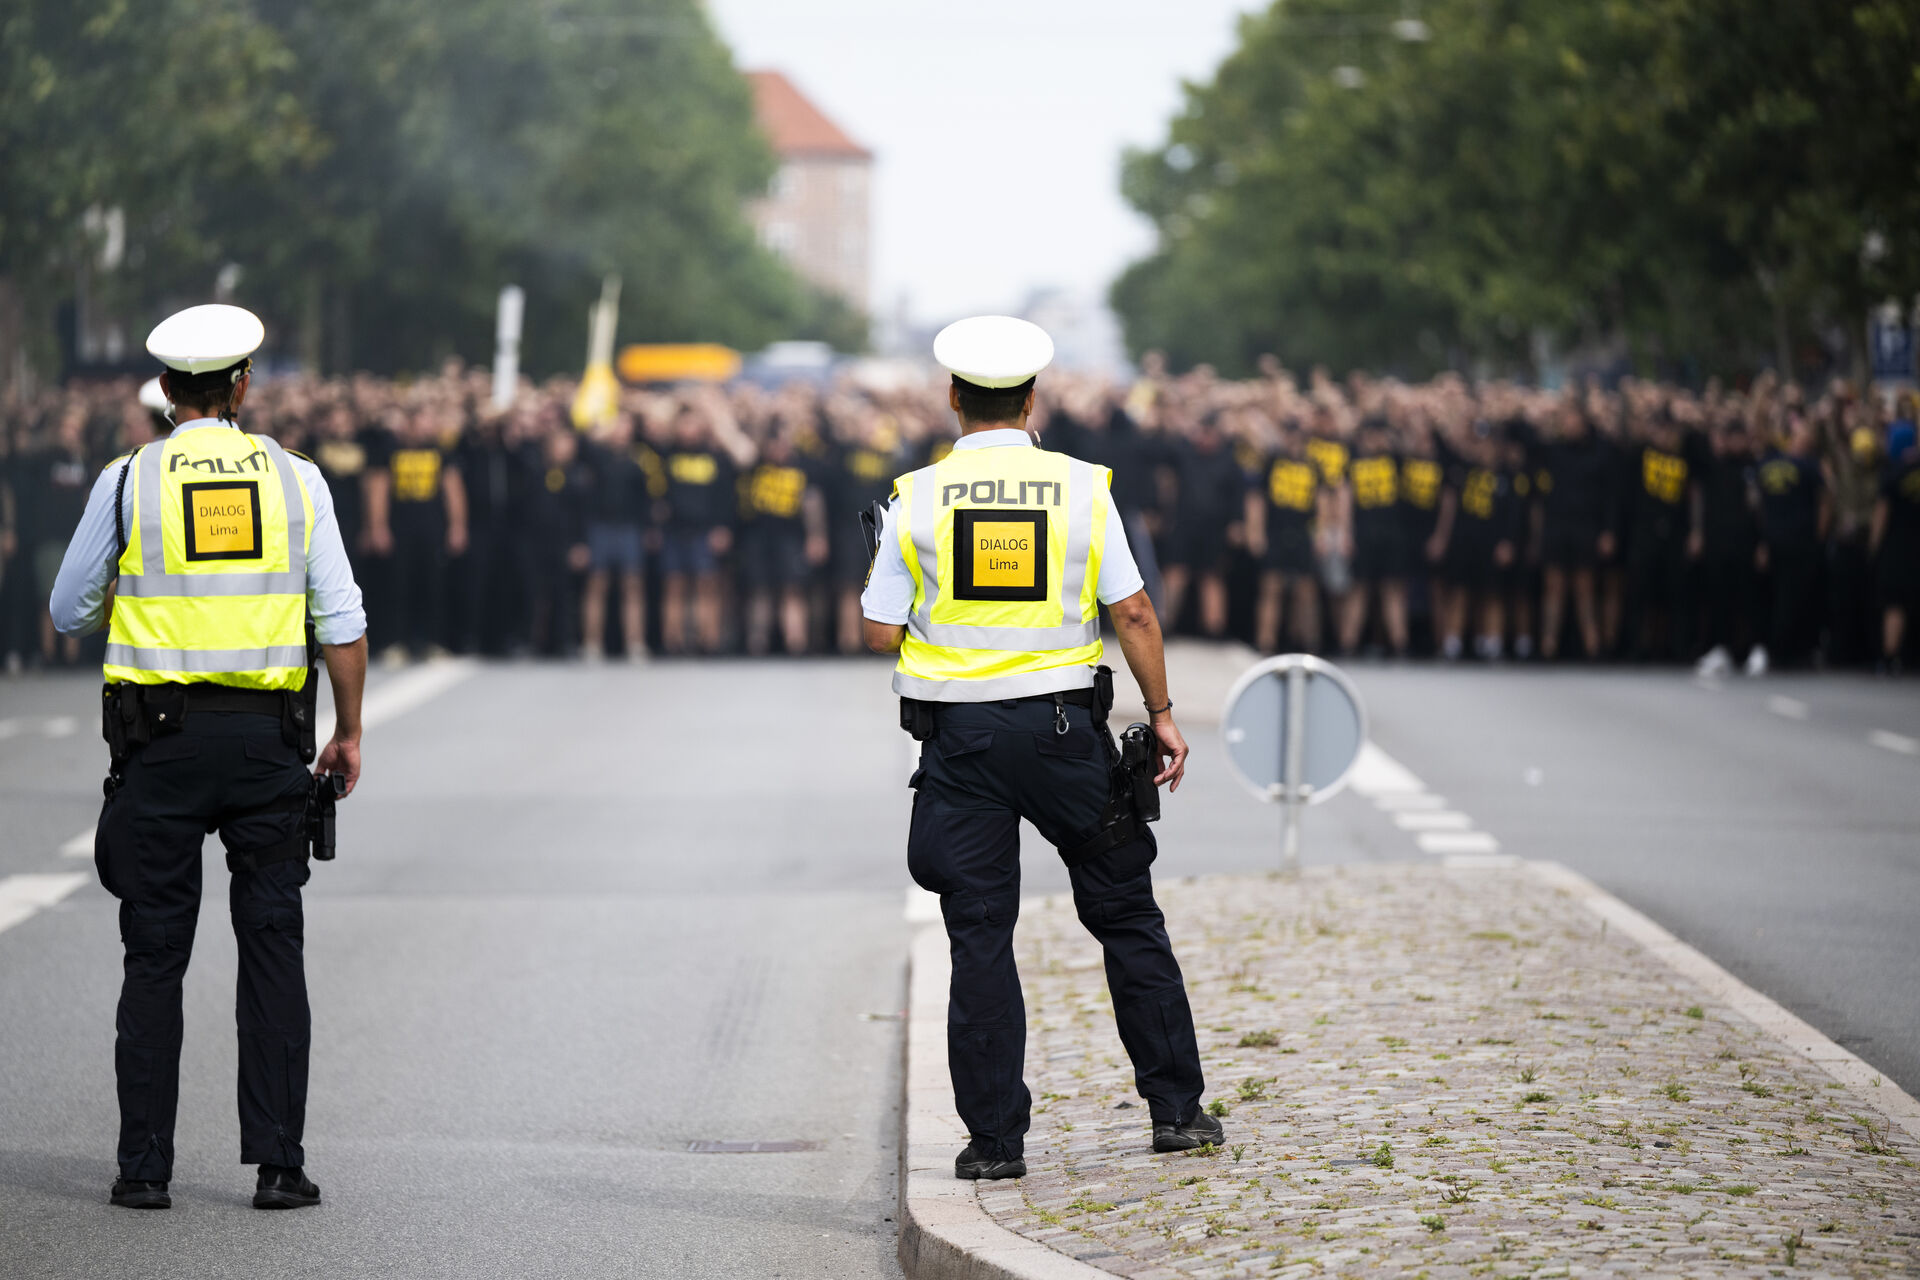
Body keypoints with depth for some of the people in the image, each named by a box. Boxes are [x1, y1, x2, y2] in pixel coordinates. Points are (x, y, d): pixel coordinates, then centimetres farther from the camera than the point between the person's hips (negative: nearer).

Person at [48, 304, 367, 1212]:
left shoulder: (128, 481, -1)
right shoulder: (294, 479, 3)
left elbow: (70, 612, 6)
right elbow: (342, 620, 0)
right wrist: (348, 731, 9)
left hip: (161, 736, -1)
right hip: (267, 737, 1)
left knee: (155, 959, 4)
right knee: (272, 953, 4)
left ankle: (145, 1165, 4)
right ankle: (277, 1163, 0)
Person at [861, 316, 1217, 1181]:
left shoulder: (916, 498, -2)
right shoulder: (1082, 487, -2)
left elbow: (881, 634, -2)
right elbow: (1133, 611, -4)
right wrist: (1162, 715, 4)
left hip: (960, 735, 0)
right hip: (1062, 722, 0)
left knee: (980, 933, 4)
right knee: (1125, 914, 12)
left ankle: (995, 1138, 3)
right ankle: (1176, 1110, 14)